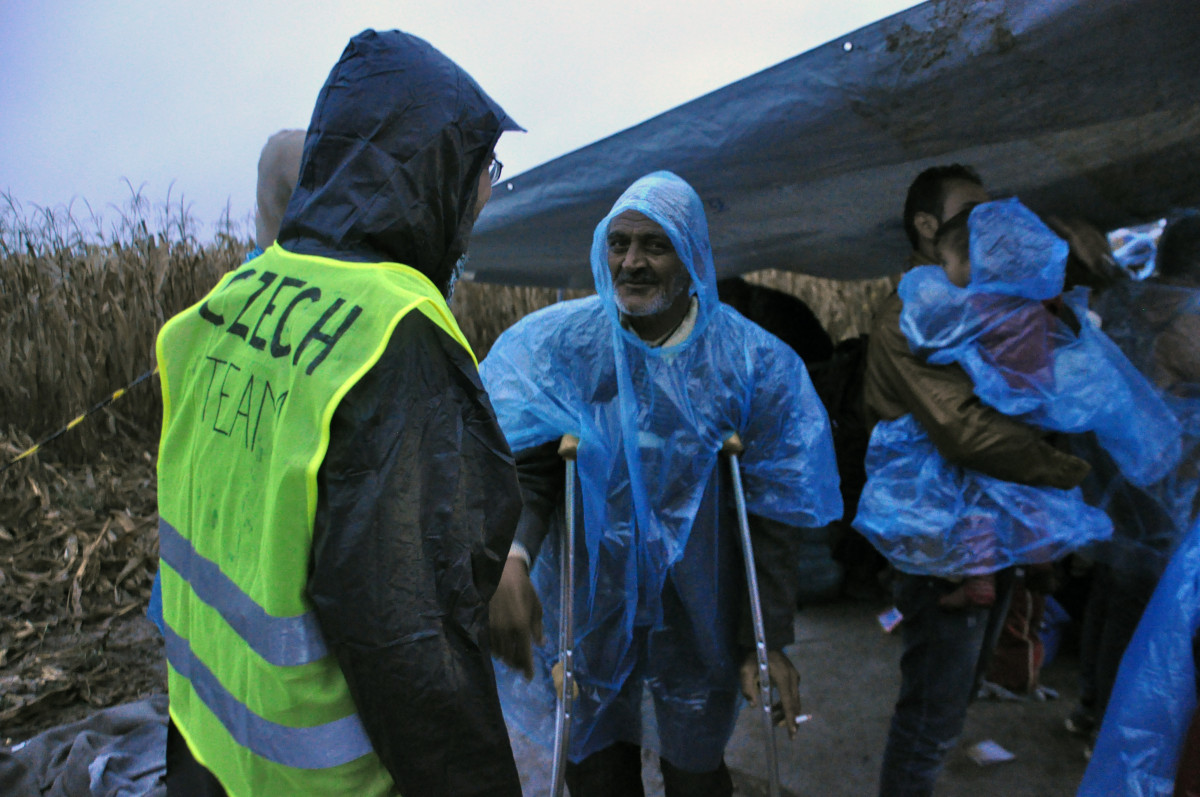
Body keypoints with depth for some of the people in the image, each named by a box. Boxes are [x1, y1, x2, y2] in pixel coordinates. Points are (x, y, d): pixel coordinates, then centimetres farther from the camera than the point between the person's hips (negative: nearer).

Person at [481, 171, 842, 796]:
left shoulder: (752, 362, -9)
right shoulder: (555, 343, -8)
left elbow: (770, 513, -8)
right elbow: (527, 468, -12)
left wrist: (768, 641, -9)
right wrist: (509, 557, -32)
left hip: (699, 618, 0)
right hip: (588, 609, 1)